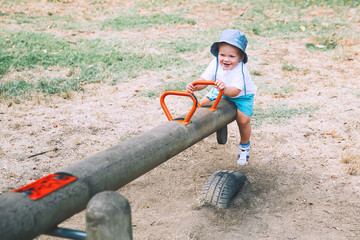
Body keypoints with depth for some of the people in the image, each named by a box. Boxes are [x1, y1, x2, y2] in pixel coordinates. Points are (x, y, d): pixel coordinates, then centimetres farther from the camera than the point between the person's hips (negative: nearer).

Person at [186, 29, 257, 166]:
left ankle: (244, 146, 8)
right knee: (203, 104, -6)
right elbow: (204, 80, -26)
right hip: (220, 92, 5)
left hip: (241, 96, -5)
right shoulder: (216, 63, -23)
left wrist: (225, 89, -71)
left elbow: (235, 91, -49)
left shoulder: (240, 70, -38)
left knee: (243, 119, -19)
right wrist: (194, 86, -48)